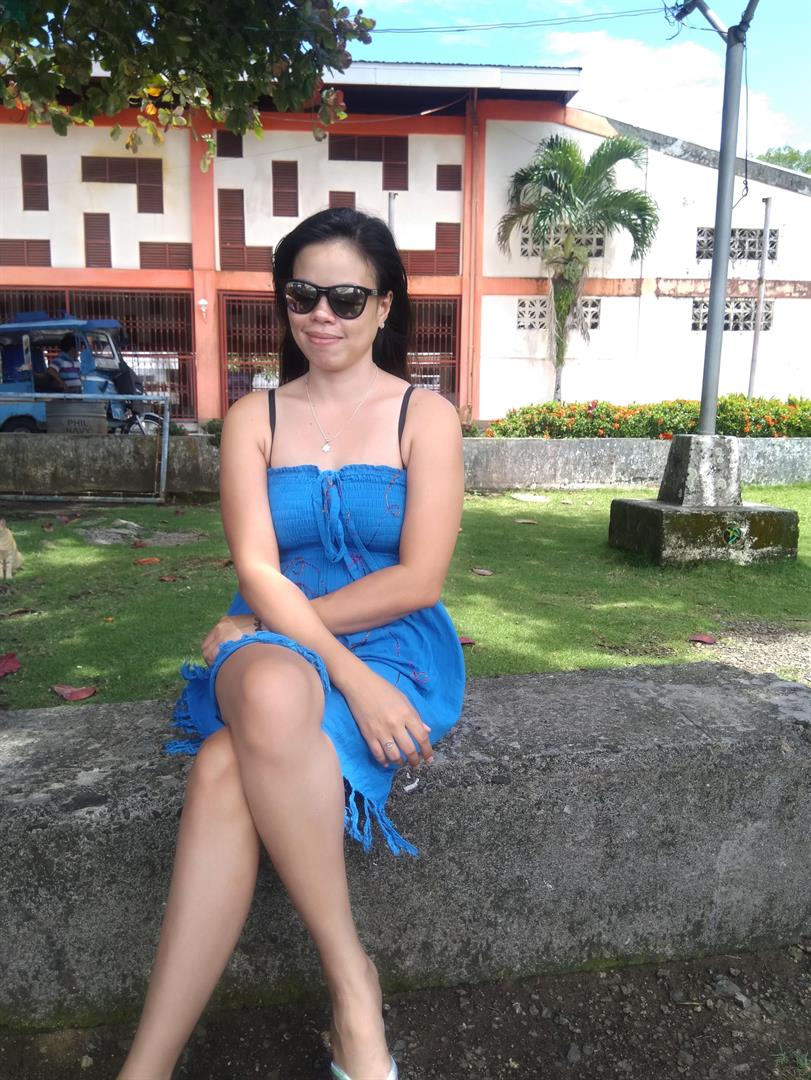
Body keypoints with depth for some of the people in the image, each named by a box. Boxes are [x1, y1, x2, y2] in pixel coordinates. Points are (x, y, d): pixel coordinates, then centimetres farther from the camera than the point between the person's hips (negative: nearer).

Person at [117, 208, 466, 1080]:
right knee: (269, 695, -36)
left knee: (226, 768, -30)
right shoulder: (254, 417, 7)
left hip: (396, 648, -2)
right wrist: (349, 674, -20)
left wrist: (266, 626, -9)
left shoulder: (427, 416, 2)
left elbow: (418, 580, -8)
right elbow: (257, 570, -5)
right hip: (270, 651, 2)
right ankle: (350, 980, -22)